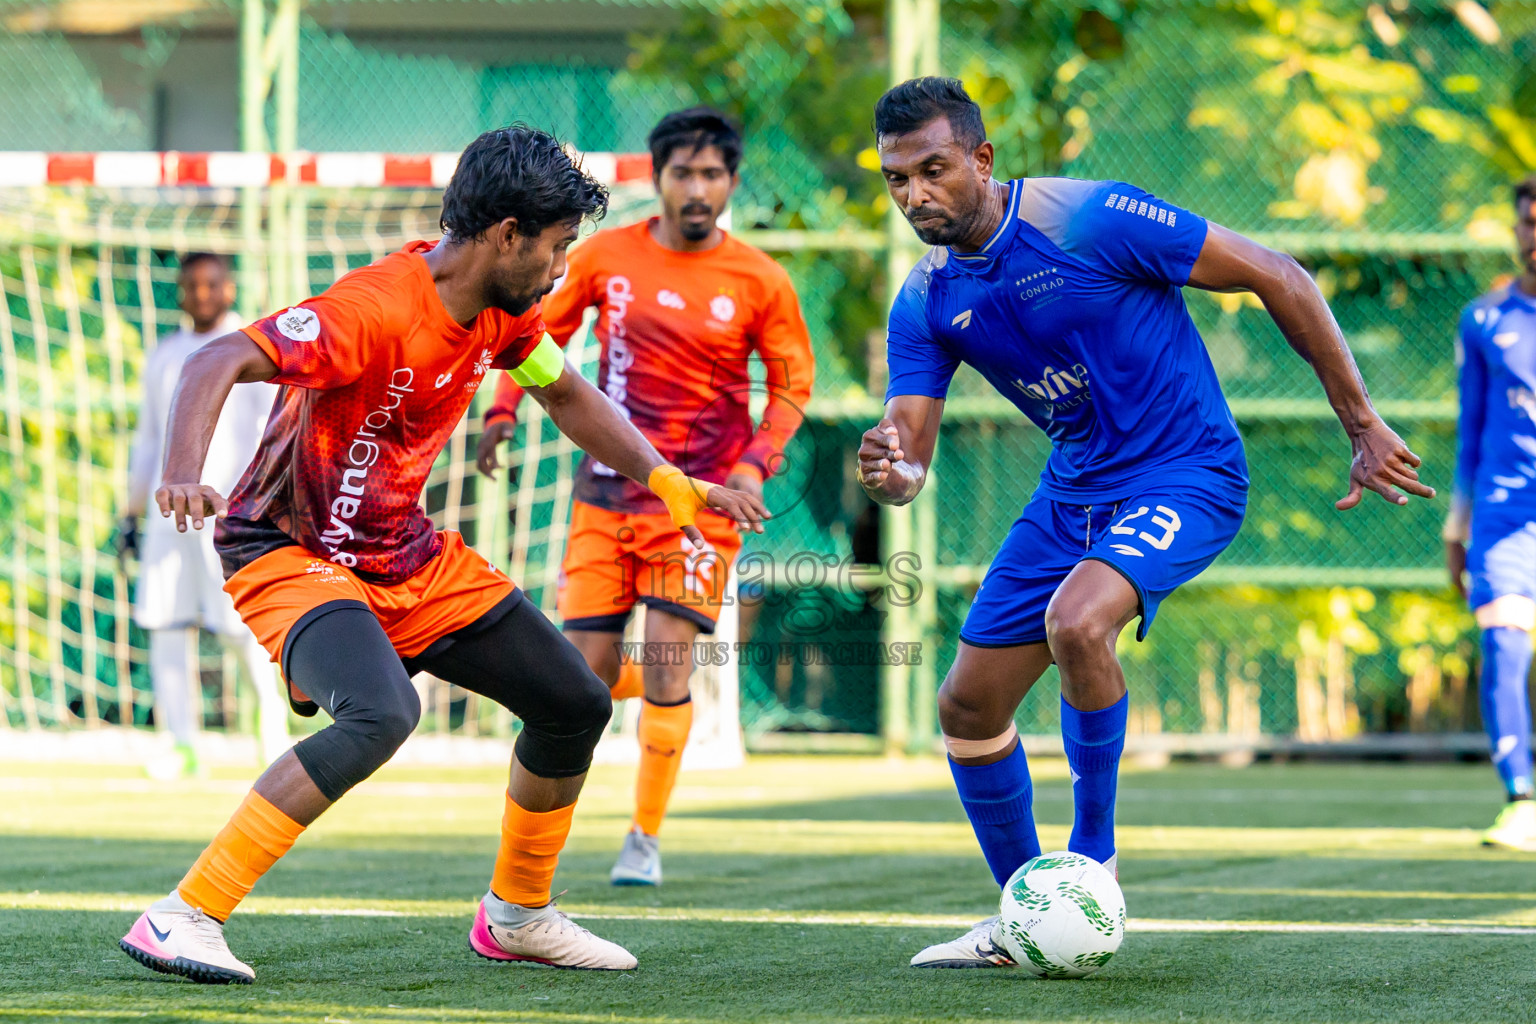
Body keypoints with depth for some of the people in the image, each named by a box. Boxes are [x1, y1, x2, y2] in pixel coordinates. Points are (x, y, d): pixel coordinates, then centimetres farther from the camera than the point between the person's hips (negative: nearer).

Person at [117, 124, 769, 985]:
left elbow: (568, 395, 20)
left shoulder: (502, 313, 0)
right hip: (292, 552, -9)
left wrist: (669, 481, 10)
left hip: (410, 557, 9)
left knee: (576, 703, 10)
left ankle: (518, 916, 32)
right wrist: (185, 474, -54)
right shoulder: (374, 311, -27)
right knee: (381, 714, -36)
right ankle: (182, 920, -31)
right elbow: (220, 362, -36)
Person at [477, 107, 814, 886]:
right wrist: (503, 411, -5)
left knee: (667, 658, -11)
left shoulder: (759, 281, -4)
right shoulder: (605, 257, -1)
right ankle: (665, 691, 36)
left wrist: (758, 463, -10)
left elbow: (792, 381, 5)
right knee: (587, 671, -1)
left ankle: (646, 837, 4)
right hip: (607, 492, 2)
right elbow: (539, 333, 10)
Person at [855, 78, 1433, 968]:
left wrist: (1363, 425, -12)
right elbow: (909, 452, -3)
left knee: (1076, 622, -33)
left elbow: (1278, 278, -15)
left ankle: (1093, 856, -14)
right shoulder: (926, 302, -3)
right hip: (1074, 491, 7)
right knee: (969, 705, 4)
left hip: (1188, 478, -7)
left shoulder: (1093, 220, -21)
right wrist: (891, 473, -31)